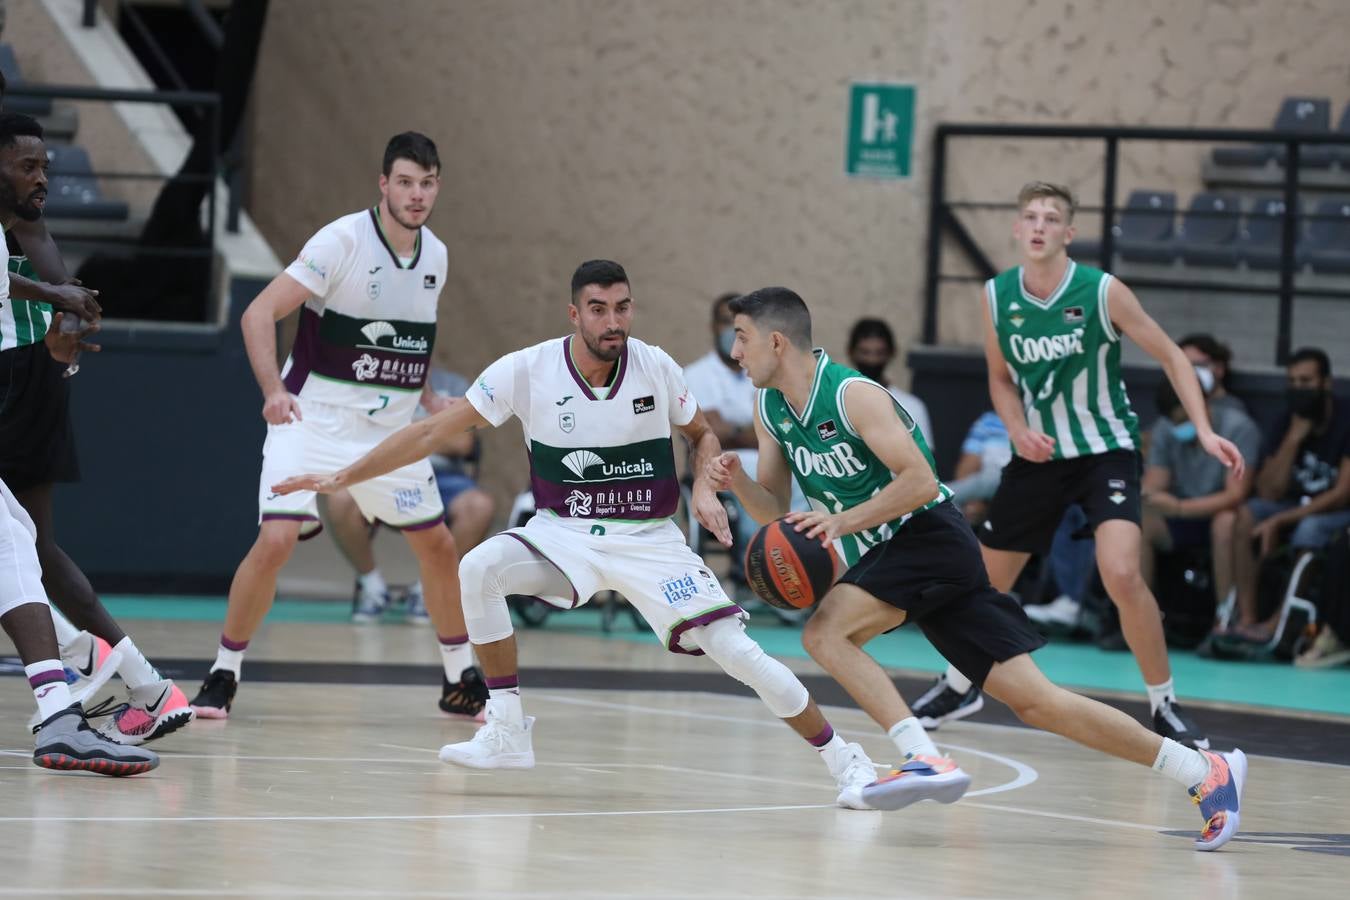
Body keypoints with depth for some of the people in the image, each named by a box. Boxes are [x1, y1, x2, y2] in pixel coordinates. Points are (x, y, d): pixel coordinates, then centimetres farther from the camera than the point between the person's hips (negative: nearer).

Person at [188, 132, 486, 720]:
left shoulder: (434, 256, 4)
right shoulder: (342, 241, -16)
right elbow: (260, 313, -19)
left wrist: (427, 397, 7)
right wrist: (273, 389, -32)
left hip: (391, 429, 6)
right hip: (314, 421, -6)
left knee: (438, 546, 8)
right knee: (276, 540, -19)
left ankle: (461, 682, 25)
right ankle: (222, 676, -4)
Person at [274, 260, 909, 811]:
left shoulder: (656, 368, -11)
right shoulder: (527, 371, -15)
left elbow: (703, 435, 9)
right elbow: (434, 431, -9)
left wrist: (705, 489, -12)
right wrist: (341, 478, -13)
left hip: (648, 540, -1)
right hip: (563, 533, 1)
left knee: (737, 651, -15)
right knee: (480, 569, -28)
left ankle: (843, 759, 1)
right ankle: (507, 734, -15)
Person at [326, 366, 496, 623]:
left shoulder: (454, 385, 15)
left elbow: (462, 442, 0)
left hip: (441, 474, 0)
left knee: (481, 506, -34)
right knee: (341, 501, -34)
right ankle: (371, 582, -8)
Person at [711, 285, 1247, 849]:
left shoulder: (853, 395, -17)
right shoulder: (770, 409, 9)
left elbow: (921, 481, -22)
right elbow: (775, 511, 12)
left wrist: (842, 521, -26)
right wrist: (736, 481, -7)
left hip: (930, 539, -8)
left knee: (825, 633, -24)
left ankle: (925, 760, -25)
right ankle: (1205, 772, 1)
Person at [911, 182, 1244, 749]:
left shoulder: (1102, 292, -15)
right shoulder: (997, 296, -5)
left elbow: (1170, 356, -6)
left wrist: (1203, 431, -16)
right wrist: (1018, 429, -9)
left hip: (1106, 450, -4)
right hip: (1038, 454, 4)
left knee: (1121, 575, -23)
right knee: (987, 578, 11)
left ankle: (1165, 707, -7)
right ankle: (958, 685, 38)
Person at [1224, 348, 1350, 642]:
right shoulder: (1287, 424, 2)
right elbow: (1269, 493, -5)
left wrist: (1280, 521, -25)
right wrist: (1294, 438, -16)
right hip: (1300, 509, 6)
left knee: (1309, 528, -37)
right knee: (1247, 514, -20)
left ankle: (1276, 626, -40)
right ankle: (1246, 619, -28)